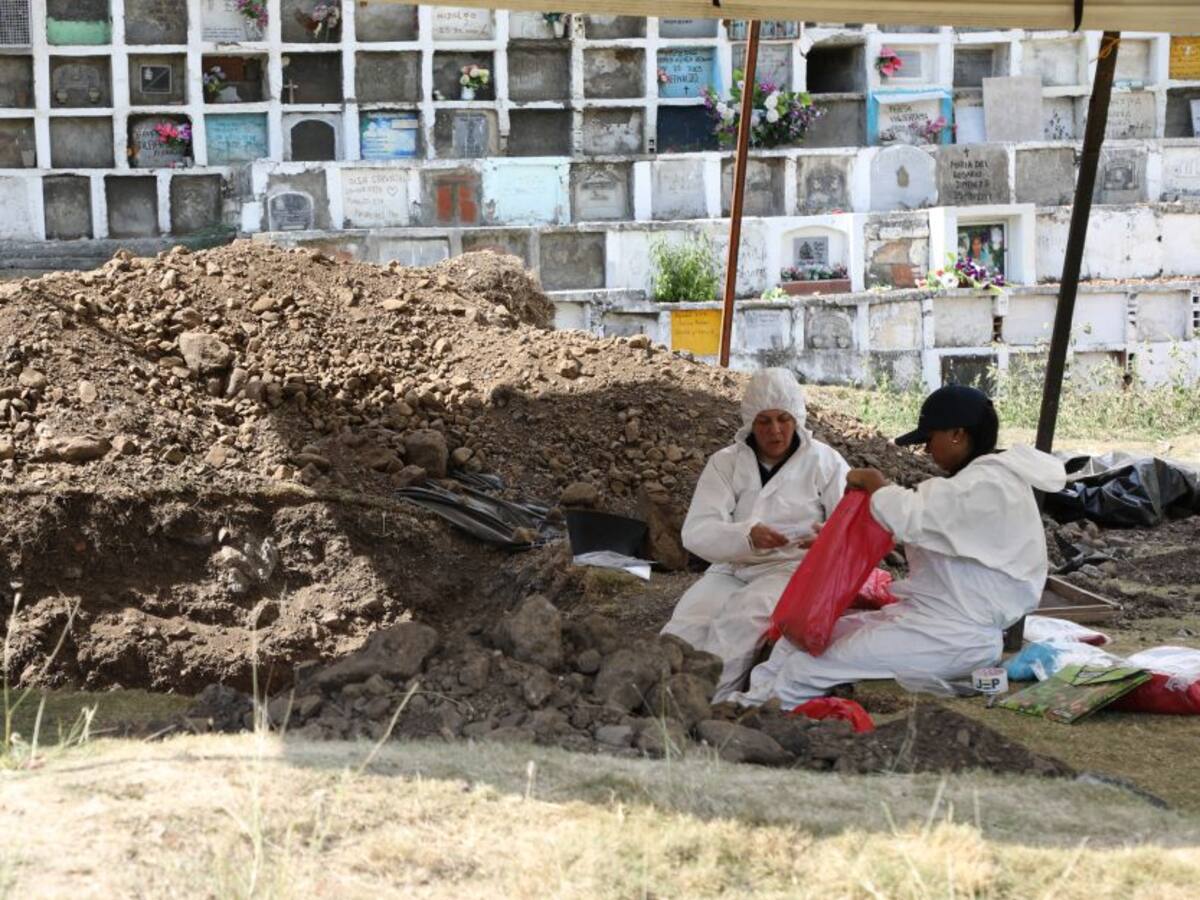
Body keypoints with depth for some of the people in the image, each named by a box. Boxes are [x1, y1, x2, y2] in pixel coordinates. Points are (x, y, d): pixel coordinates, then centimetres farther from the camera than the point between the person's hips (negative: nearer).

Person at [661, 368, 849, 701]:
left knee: (743, 616, -35)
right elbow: (696, 533, -6)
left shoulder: (824, 461, 4)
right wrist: (748, 536, -28)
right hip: (733, 569, 4)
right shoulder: (726, 463, 7)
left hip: (793, 570, -4)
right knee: (687, 625, -28)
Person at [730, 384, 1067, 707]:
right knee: (797, 642, 3)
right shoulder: (980, 478, 16)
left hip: (956, 637, -11)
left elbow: (910, 519, -27)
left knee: (805, 671, -16)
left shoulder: (988, 486, -18)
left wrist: (873, 481, -9)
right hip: (926, 613, 11)